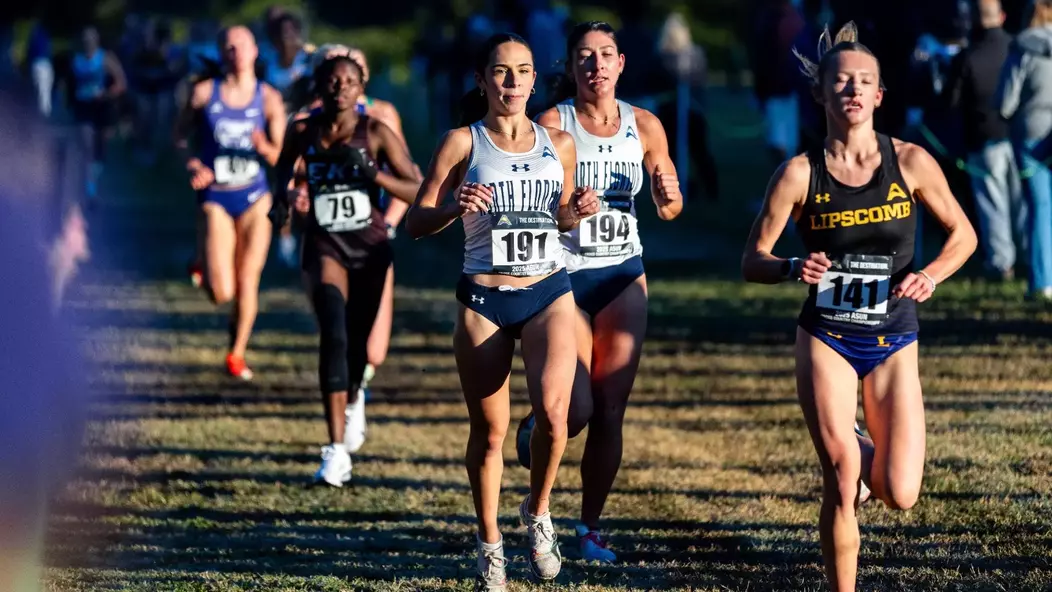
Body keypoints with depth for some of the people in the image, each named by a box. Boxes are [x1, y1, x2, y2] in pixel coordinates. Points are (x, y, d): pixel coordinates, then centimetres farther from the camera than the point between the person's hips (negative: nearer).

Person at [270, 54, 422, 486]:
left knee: (357, 341, 13)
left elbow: (417, 191, -13)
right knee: (334, 335, -21)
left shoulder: (376, 134, -9)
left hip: (369, 246, 1)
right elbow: (285, 167, 19)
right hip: (324, 244, -1)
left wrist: (373, 174, -27)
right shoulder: (303, 132, -3)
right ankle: (337, 451, -25)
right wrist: (283, 200, 2)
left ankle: (353, 397, 52)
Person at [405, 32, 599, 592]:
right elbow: (416, 222, -6)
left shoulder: (559, 143, 5)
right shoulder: (462, 142, -4)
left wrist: (578, 211, -4)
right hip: (484, 299, -1)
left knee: (552, 409, -21)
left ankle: (537, 512, 6)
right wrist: (456, 208, -25)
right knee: (489, 430, 4)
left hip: (548, 292, 1)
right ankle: (490, 546, 23)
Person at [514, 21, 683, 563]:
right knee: (575, 408, -12)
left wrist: (669, 196, -11)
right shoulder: (553, 124, -7)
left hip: (623, 275, 3)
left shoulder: (643, 127, 3)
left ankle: (590, 527, 15)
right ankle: (534, 430, 25)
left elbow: (669, 210, 11)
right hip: (565, 275, -3)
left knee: (610, 411, 2)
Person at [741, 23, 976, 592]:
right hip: (825, 337, -1)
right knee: (841, 485, -12)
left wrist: (930, 275, -13)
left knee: (899, 495, -4)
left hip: (893, 341, 1)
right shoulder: (799, 174, -8)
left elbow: (962, 233, 6)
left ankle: (861, 455, 31)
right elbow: (752, 261, -4)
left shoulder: (910, 162, -6)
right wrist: (793, 268, -26)